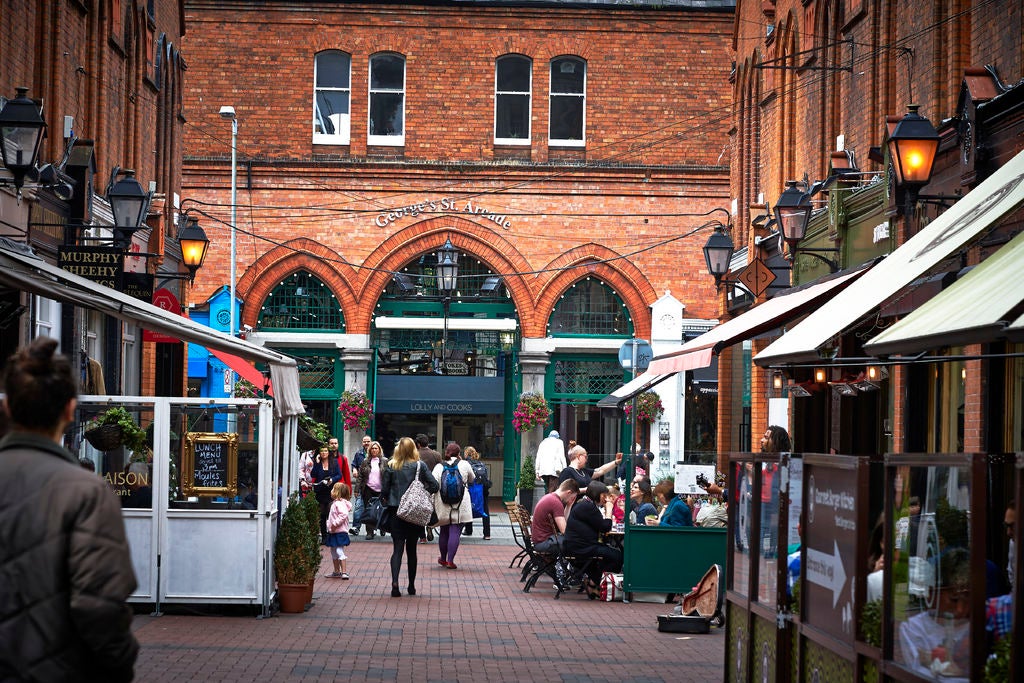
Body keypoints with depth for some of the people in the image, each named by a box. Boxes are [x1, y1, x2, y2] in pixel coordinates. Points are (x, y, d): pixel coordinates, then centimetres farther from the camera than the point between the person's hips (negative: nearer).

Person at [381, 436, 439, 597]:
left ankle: (395, 582, -20)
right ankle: (412, 586, 18)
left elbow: (384, 490, -3)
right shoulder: (419, 466, -4)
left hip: (396, 511, 0)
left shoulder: (391, 466, -3)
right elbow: (435, 486, -8)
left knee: (397, 548, 0)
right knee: (411, 549, 12)